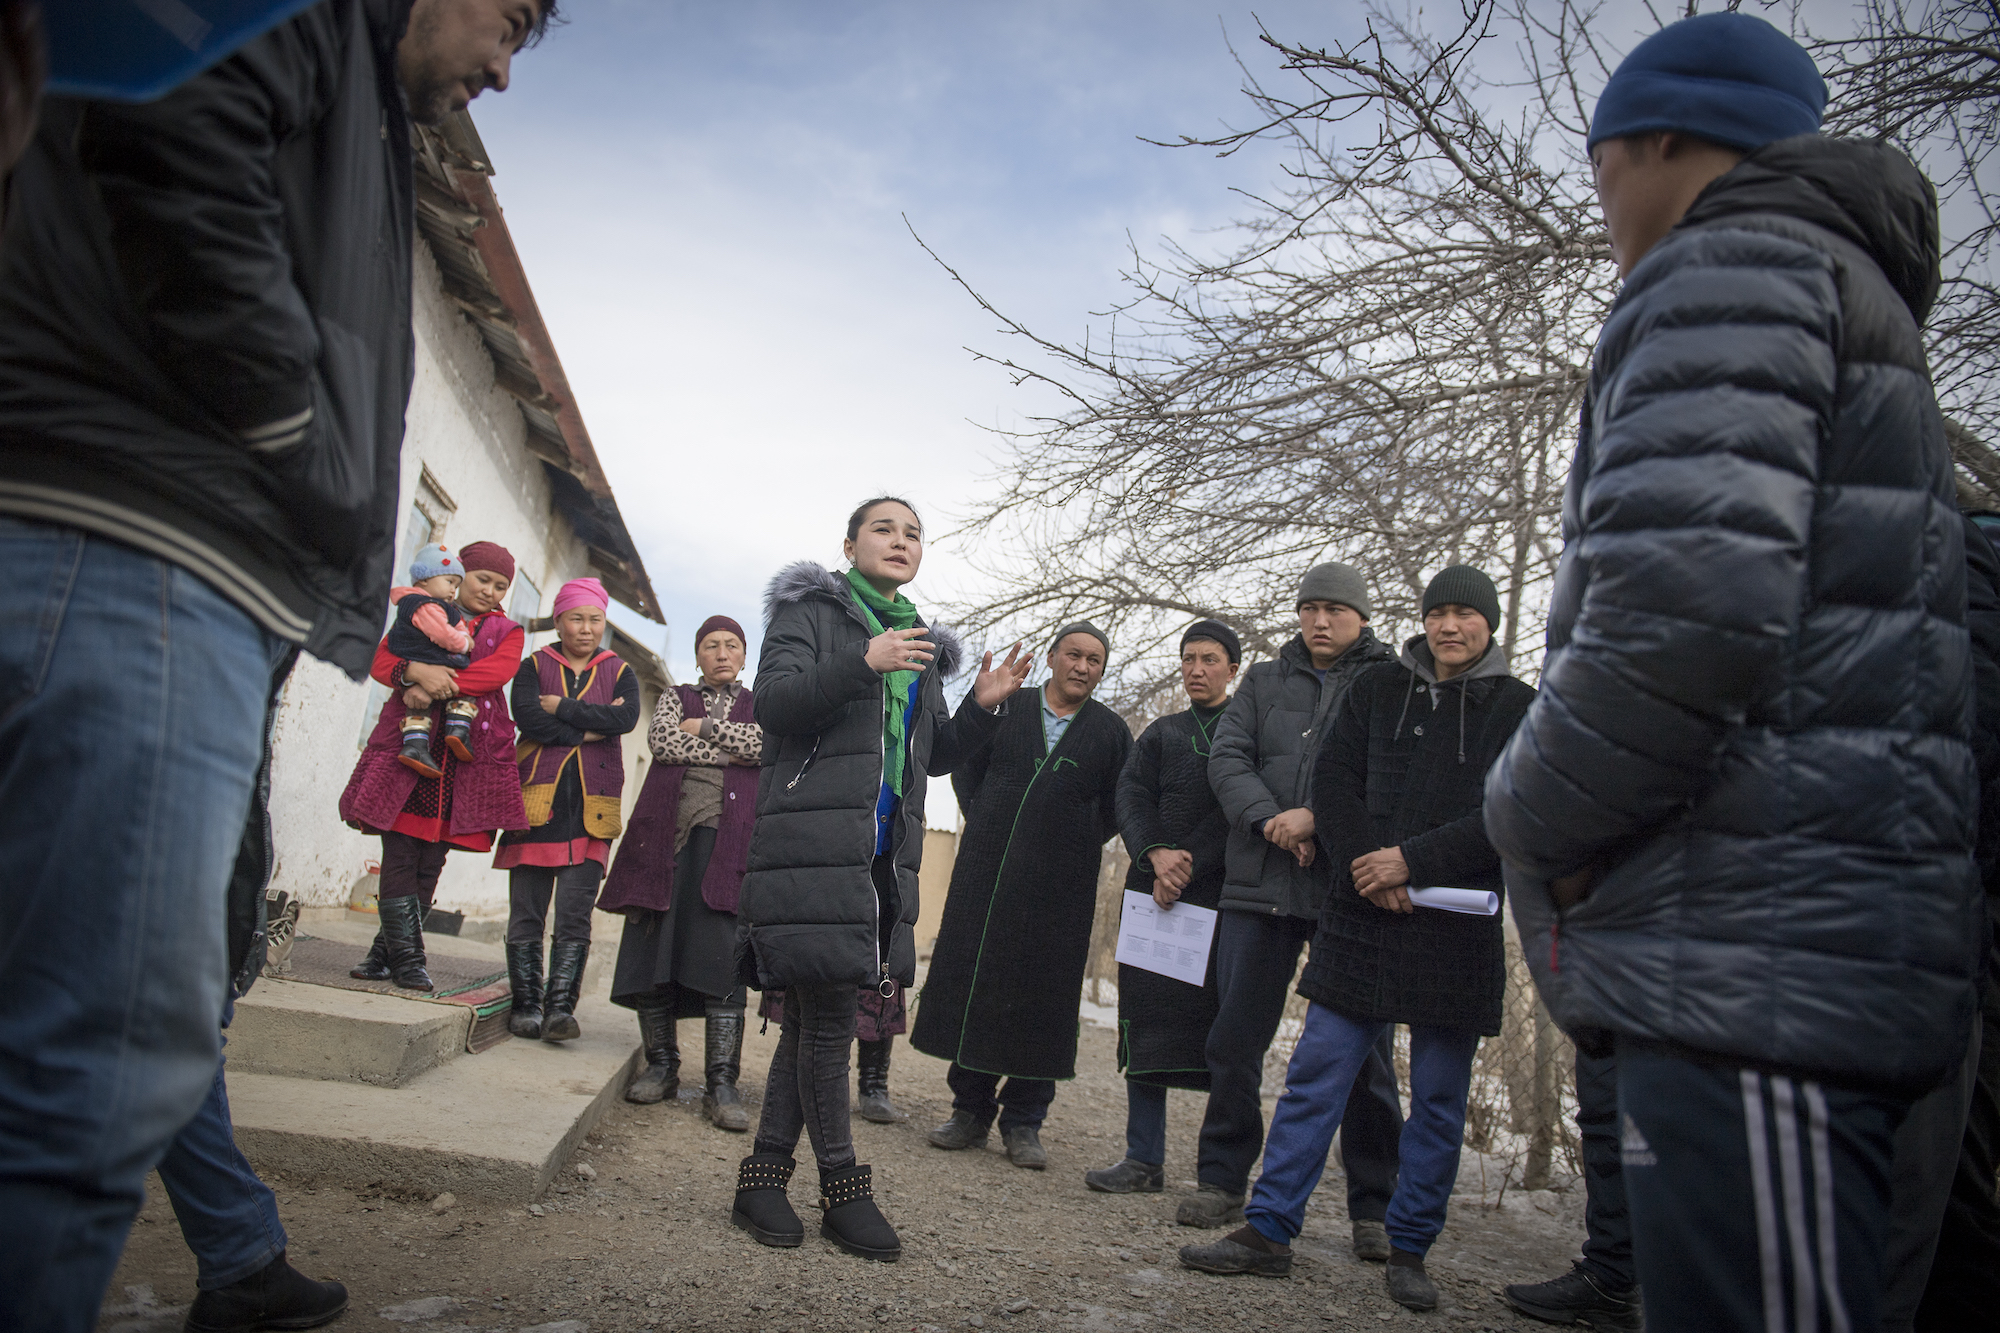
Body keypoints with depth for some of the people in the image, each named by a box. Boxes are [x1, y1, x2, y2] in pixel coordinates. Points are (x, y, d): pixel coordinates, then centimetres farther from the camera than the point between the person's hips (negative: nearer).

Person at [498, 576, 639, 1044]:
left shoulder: (619, 672, 14)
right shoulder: (535, 666, 12)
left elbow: (627, 717, -7)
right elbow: (527, 717, -7)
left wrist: (563, 708, -7)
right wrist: (590, 729, -9)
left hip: (591, 804, 0)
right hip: (538, 797, 0)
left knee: (575, 912, -6)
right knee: (526, 911, 1)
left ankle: (560, 1006, -3)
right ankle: (526, 1004, 9)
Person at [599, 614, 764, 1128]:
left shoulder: (760, 705, 20)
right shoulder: (675, 696, 22)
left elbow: (768, 743, -3)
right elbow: (662, 740, 1)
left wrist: (703, 728, 1)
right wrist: (735, 750, -1)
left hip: (728, 839, -2)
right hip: (667, 834, 2)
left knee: (723, 959, -12)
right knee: (652, 948, -3)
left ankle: (721, 1084, -11)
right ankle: (661, 1066, 11)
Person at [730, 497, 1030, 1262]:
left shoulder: (921, 644, 23)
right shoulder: (810, 610, 6)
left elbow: (934, 756, 24)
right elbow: (774, 704, -9)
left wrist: (981, 707, 6)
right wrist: (862, 664, -20)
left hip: (882, 853, 6)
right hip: (812, 841, -6)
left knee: (811, 1015, 8)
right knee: (828, 1013, -7)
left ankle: (764, 1177, 17)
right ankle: (842, 1189, 5)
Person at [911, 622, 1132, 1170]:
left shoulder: (1110, 730, 6)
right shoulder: (1007, 708, 7)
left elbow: (1124, 802, 12)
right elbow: (965, 766, 17)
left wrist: (1079, 841, 4)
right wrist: (984, 821, 7)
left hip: (1059, 888, -1)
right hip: (986, 874, 1)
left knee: (1040, 998, 1)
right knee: (969, 983, 3)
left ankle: (1022, 1122, 13)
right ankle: (971, 1110, 16)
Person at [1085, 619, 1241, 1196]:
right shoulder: (1160, 733, 21)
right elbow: (1131, 797, 8)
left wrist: (1189, 867, -11)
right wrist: (1155, 855, -11)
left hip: (1221, 893, -4)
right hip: (1152, 890, 4)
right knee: (1147, 1021, 2)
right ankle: (1144, 1159, 11)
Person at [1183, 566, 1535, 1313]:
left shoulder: (1519, 710, 4)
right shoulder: (1377, 690, 11)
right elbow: (1334, 780, 5)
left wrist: (1413, 861, -14)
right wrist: (1368, 869, -10)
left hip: (1459, 932, -1)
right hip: (1362, 919, 1)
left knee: (1439, 1101, 7)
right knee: (1315, 1075, 1)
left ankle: (1409, 1251, 22)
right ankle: (1268, 1232, 8)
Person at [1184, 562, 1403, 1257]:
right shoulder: (1264, 681, 17)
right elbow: (1227, 759, 5)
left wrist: (1316, 816, -18)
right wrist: (1271, 820, -12)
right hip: (1261, 884, 3)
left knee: (1364, 1047, 2)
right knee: (1236, 1038, 6)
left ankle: (1373, 1207, 14)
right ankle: (1223, 1181, 19)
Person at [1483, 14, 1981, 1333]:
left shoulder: (1726, 262, -3)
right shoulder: (1854, 290, 29)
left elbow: (1689, 599, -21)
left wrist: (1533, 817, -4)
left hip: (1758, 952, -10)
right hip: (1824, 937, 10)